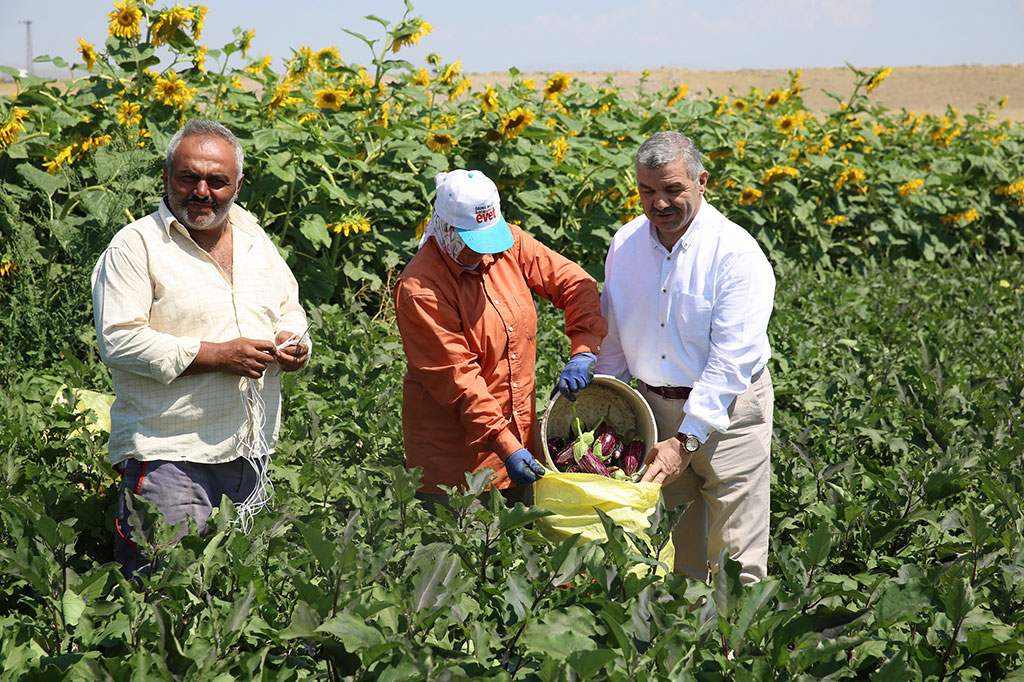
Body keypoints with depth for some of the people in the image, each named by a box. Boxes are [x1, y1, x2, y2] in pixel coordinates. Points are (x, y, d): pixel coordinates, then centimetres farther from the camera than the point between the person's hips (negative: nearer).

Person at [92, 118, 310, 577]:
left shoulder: (255, 239, 13)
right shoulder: (135, 246, -7)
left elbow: (289, 310, 24)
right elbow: (119, 341, -16)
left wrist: (294, 343, -1)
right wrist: (214, 356, -19)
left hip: (251, 453, 6)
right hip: (169, 455, -6)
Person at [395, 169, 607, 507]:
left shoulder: (510, 242, -1)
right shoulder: (419, 288, -19)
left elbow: (575, 282, 6)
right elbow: (457, 378, -21)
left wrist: (583, 351, -9)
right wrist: (506, 446, -24)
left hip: (520, 429, 6)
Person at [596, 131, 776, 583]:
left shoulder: (736, 253, -15)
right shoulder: (625, 244, 4)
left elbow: (731, 360, -20)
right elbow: (612, 338, 14)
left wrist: (685, 439, -25)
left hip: (727, 412, -5)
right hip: (653, 409, 5)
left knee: (734, 565, -4)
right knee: (664, 558, 9)